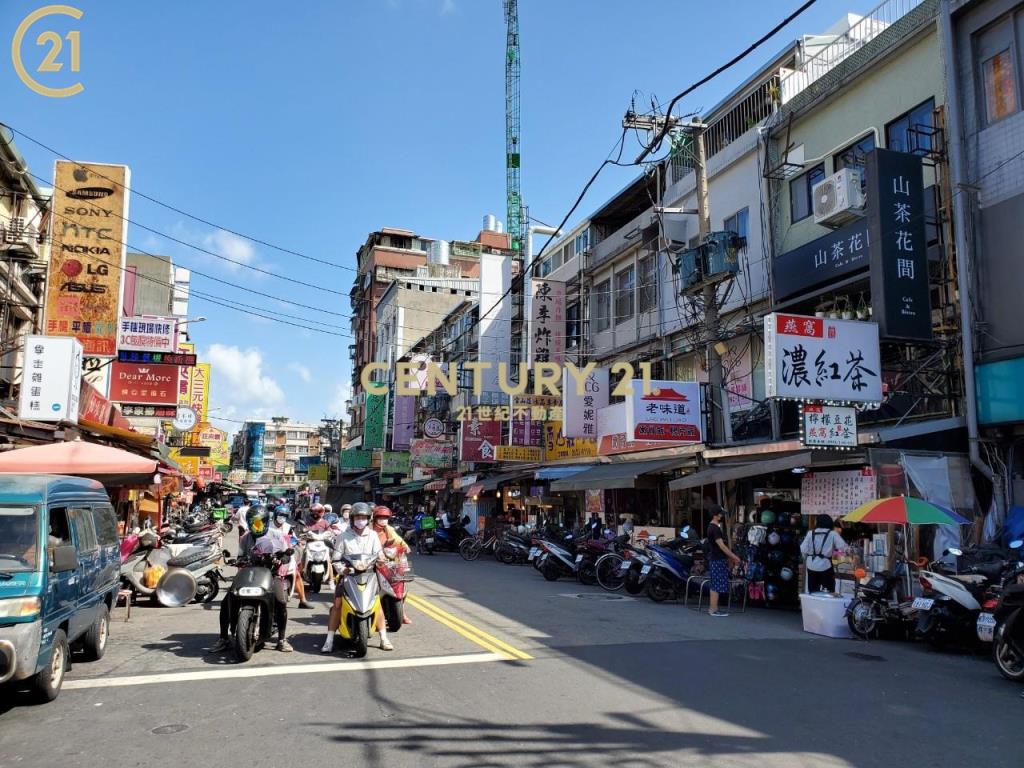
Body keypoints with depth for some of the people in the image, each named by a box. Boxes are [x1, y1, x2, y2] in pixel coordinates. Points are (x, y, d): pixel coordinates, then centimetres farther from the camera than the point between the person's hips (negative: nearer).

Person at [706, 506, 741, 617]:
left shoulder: (713, 527, 15)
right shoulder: (715, 528, -17)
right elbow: (721, 546, -21)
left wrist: (730, 557, 20)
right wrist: (734, 556, -16)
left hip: (715, 559, 10)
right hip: (717, 560, -10)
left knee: (714, 585, 13)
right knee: (717, 585, -7)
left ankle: (711, 608, 18)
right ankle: (714, 610, -5)